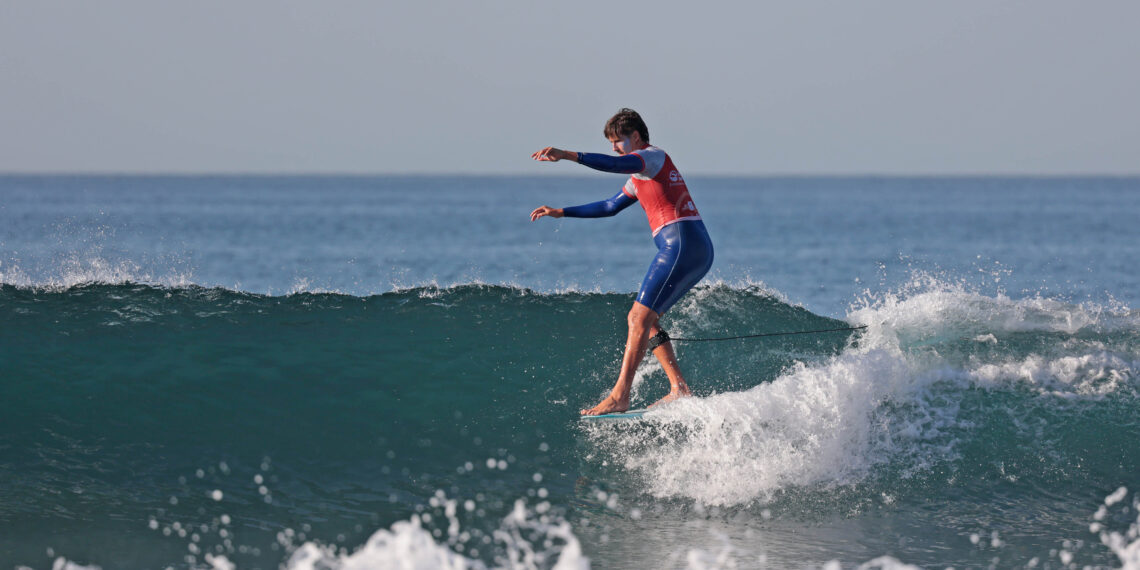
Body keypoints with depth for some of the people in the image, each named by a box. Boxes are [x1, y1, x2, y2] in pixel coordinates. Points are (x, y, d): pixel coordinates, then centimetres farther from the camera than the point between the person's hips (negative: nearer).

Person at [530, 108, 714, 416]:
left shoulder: (652, 156, -3)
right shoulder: (641, 176, 28)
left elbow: (617, 164, -24)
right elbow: (610, 206, 35)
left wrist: (568, 155, -35)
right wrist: (561, 212, 31)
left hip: (682, 245, -10)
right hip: (698, 251, 10)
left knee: (640, 318, -14)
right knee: (643, 318, 14)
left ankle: (620, 395, -20)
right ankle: (679, 388, 7)